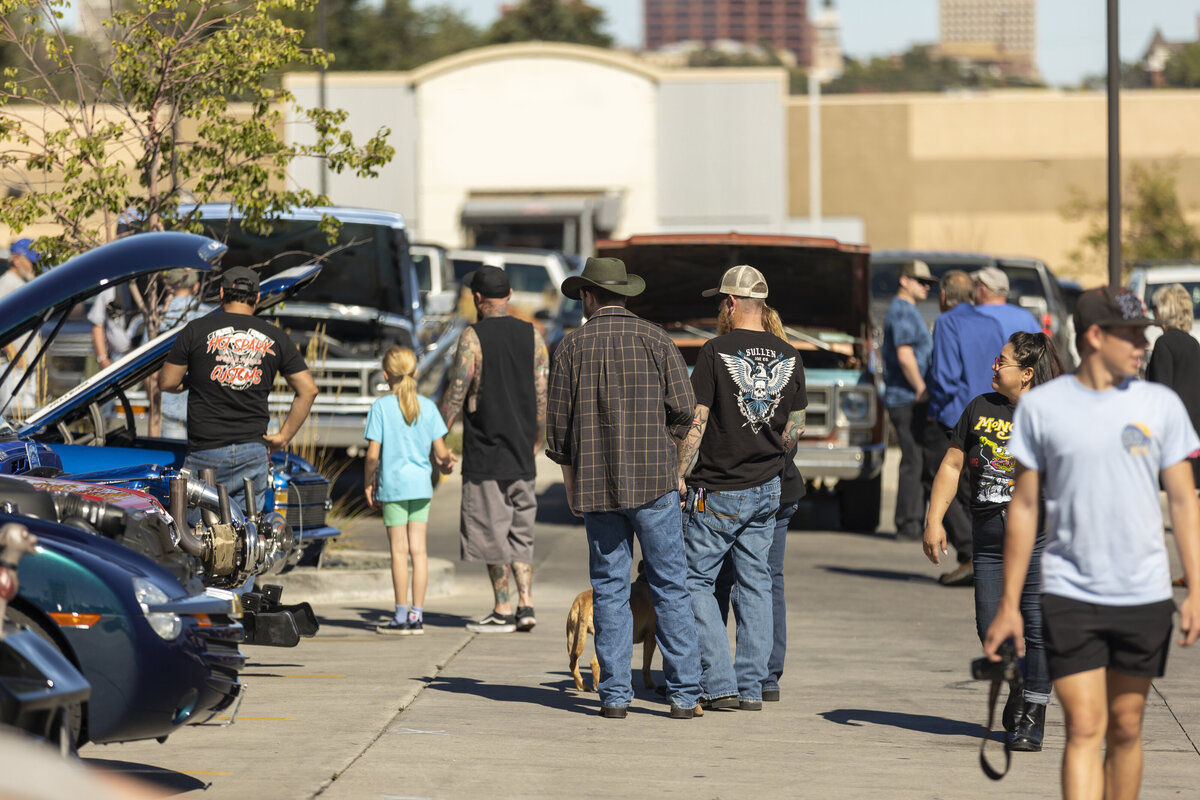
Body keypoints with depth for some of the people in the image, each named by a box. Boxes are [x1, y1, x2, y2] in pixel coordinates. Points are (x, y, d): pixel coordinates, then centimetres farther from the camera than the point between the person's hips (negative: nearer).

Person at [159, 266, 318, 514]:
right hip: (254, 453, 3)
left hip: (206, 452, -3)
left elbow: (167, 382, 4)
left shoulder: (196, 330, 0)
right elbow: (308, 390, 8)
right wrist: (284, 436, 13)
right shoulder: (275, 338, 8)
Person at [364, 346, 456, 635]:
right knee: (418, 549, 6)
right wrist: (444, 462, 24)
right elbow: (441, 451, 2)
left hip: (393, 484, -3)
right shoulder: (427, 407, 2)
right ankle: (417, 615, 7)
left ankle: (401, 616, 0)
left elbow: (373, 453, -10)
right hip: (421, 485, 3)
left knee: (399, 550, -1)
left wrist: (368, 483, 2)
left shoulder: (381, 407, -8)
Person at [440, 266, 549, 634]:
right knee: (520, 531, 13)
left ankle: (503, 611, 2)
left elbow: (456, 395, -11)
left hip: (484, 452, -5)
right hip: (521, 453, 5)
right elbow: (543, 394, 6)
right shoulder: (532, 335, 4)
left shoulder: (472, 338, -10)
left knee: (492, 534, 1)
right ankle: (525, 604, 4)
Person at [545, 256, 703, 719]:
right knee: (670, 586, 1)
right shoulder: (655, 339, 1)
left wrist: (571, 488, 17)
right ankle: (684, 694, -2)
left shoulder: (573, 347, 3)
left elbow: (558, 425, 5)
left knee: (609, 588, 7)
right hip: (655, 481, -1)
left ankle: (615, 694, 4)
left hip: (596, 484, 1)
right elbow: (684, 408, -4)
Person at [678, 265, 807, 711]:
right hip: (766, 489, 5)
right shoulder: (788, 357, 4)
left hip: (718, 492, -5)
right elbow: (795, 428, 9)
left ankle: (719, 684, -3)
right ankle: (752, 687, 10)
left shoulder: (716, 352, -12)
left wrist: (677, 474, -6)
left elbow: (695, 421, -13)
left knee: (696, 580, 4)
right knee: (755, 583, 11)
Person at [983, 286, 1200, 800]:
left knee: (1126, 729, 9)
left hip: (1145, 597, 2)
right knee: (1085, 729, -9)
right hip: (1069, 597, -2)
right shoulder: (1041, 406, 0)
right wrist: (1009, 603, 3)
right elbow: (1023, 506, 5)